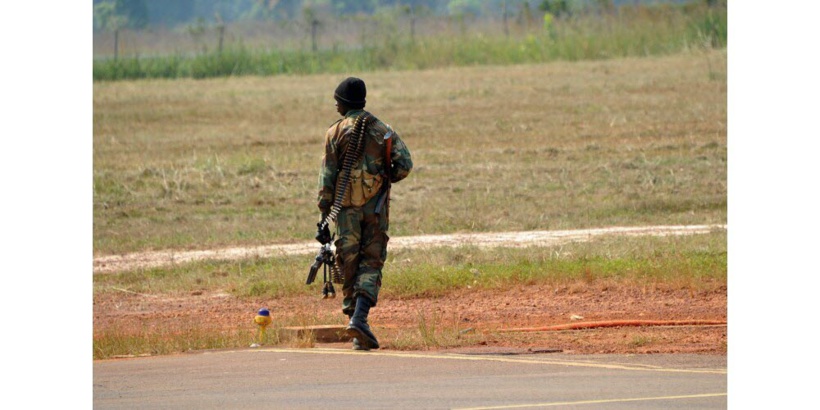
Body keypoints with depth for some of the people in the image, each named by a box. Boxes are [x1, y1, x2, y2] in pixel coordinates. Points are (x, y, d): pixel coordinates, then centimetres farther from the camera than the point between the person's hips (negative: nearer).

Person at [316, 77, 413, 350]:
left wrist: (323, 215, -2)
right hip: (376, 205, 1)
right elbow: (405, 164, -3)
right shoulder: (383, 130, 7)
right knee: (371, 263, 3)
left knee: (349, 265, 5)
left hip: (346, 207, -1)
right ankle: (360, 318, -21)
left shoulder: (335, 133, 0)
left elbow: (327, 175, -4)